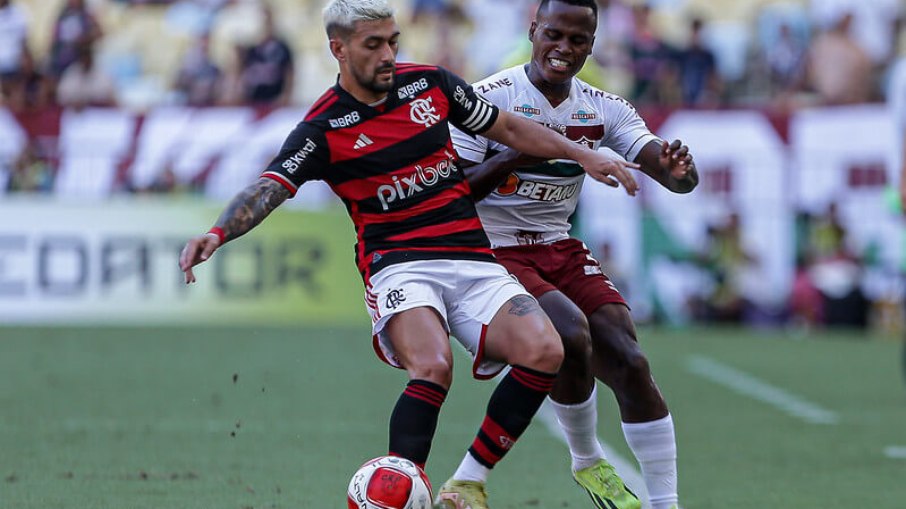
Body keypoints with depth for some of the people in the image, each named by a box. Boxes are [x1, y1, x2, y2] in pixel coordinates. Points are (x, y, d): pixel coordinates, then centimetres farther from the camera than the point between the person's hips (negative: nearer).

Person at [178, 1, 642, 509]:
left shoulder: (431, 84, 8)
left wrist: (583, 155, 14)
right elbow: (267, 189, -15)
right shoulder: (323, 129, -4)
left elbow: (509, 128, 20)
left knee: (544, 352, -21)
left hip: (473, 258, 4)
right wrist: (217, 233, -34)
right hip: (398, 266, -4)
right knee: (433, 366, -34)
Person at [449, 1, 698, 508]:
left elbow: (678, 179, -4)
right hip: (495, 253, -5)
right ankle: (587, 462, -3)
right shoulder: (490, 98, -10)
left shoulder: (604, 108, 3)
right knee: (573, 334, -29)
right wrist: (513, 157, -29)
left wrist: (680, 171, -30)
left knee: (630, 365, -11)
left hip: (562, 251, 5)